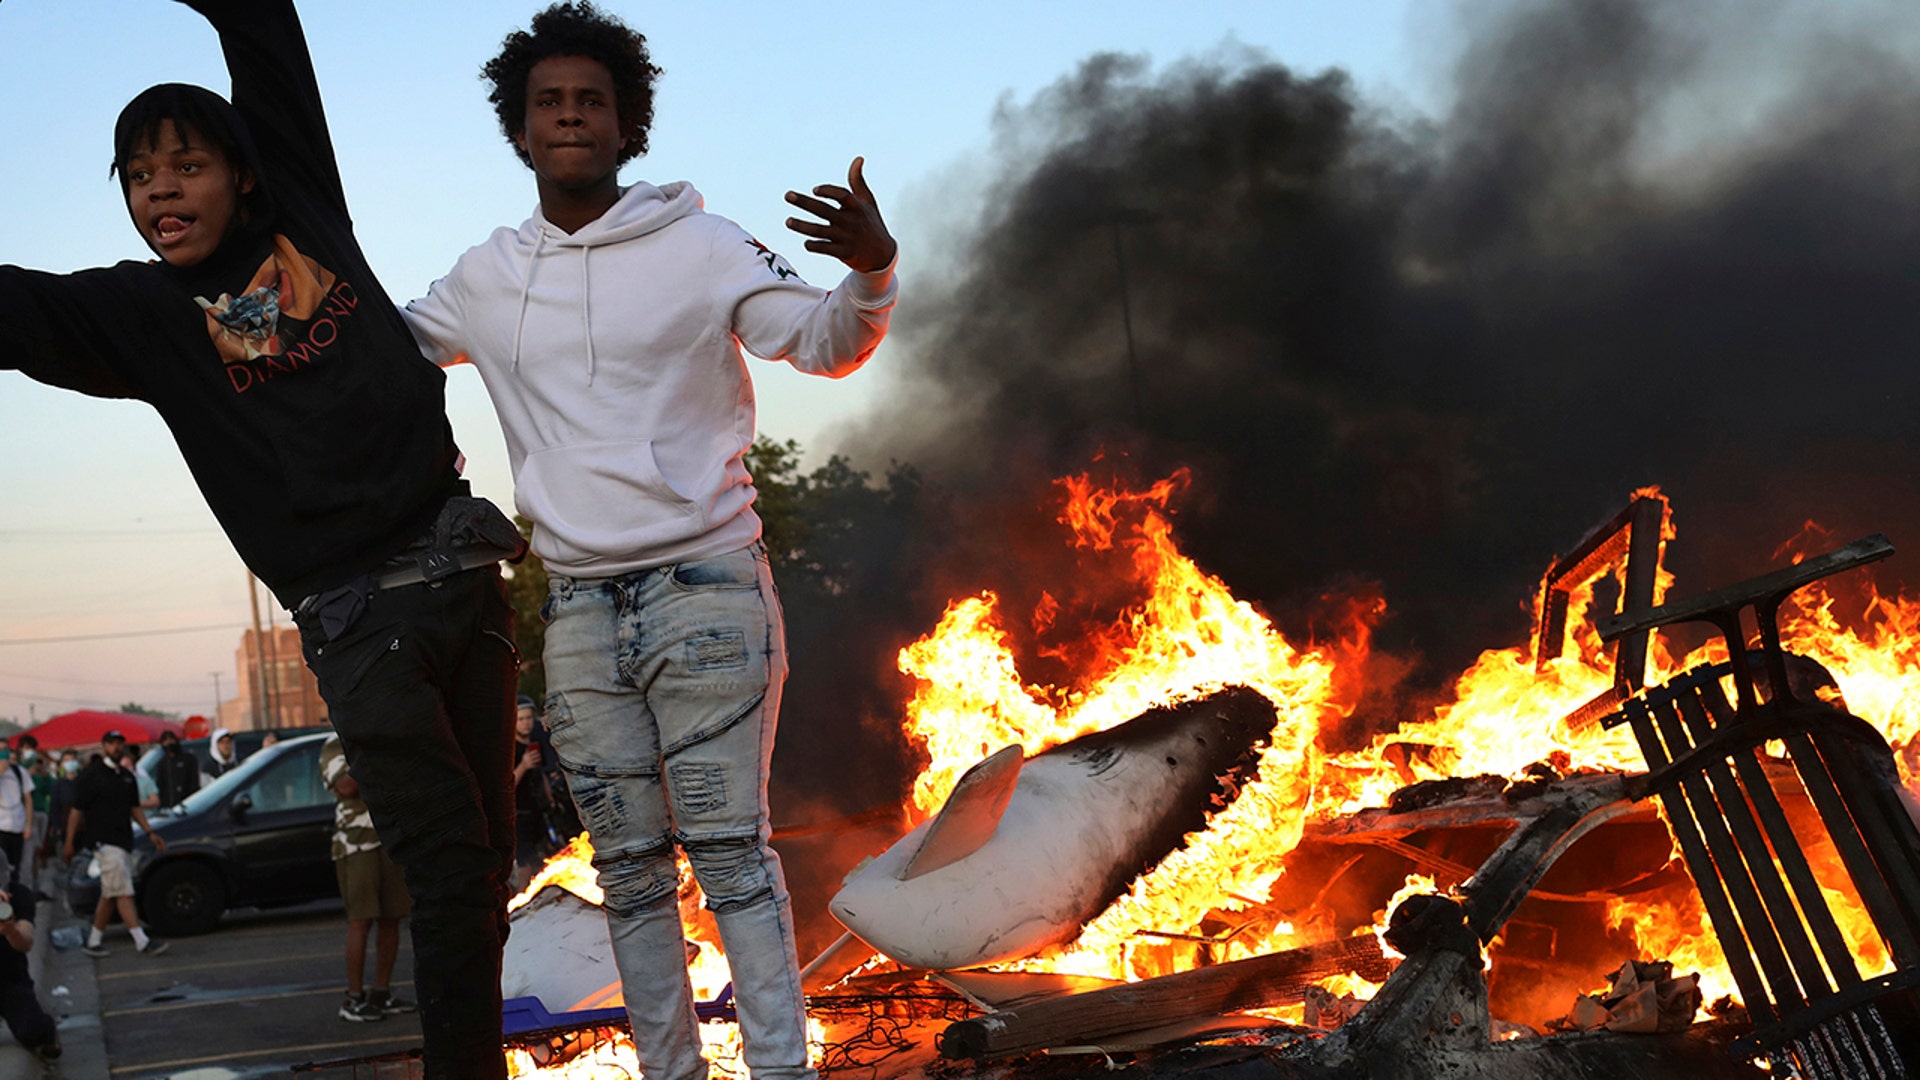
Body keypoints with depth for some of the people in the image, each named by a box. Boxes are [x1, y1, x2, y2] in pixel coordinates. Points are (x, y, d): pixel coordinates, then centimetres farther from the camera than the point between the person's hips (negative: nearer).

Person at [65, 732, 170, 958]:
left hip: (123, 841, 8)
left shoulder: (127, 776, 16)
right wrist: (69, 843, -5)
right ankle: (142, 942, -17)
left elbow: (135, 808, 22)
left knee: (110, 895, 10)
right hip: (104, 841, -8)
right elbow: (77, 810, -4)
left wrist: (150, 832, 12)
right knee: (123, 893, -12)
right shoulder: (91, 775, -5)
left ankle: (93, 941, 19)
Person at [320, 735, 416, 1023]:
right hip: (356, 845, -6)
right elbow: (347, 787, -17)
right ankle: (354, 999, -6)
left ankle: (381, 993, 12)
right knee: (361, 921, -9)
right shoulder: (335, 746, -1)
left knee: (390, 919, 5)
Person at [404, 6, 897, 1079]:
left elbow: (829, 345, -6)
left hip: (705, 588, -4)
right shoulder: (486, 277, 11)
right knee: (630, 866, 8)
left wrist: (873, 271, -26)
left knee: (729, 846, -9)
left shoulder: (699, 246, -1)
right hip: (579, 610, 5)